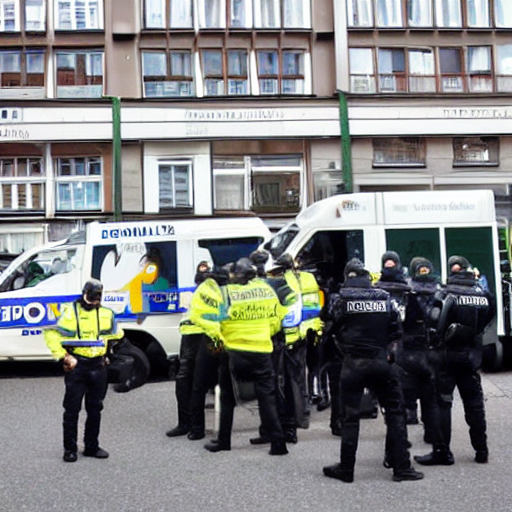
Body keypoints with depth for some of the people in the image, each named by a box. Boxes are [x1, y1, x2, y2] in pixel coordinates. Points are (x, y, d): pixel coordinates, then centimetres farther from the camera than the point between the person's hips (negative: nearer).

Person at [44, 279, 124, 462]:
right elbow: (51, 335, -7)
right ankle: (70, 449, 10)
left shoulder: (106, 314, 8)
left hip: (98, 366, 4)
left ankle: (92, 446, 24)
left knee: (95, 409, 12)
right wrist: (63, 357, -12)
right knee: (72, 409, 0)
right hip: (76, 366, -4)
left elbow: (117, 333, 24)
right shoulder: (71, 312, -4)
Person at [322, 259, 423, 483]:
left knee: (350, 416, 5)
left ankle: (346, 469, 12)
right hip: (382, 362, 2)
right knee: (395, 413, 9)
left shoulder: (340, 298, -3)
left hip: (353, 364, -1)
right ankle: (401, 467, 11)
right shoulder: (384, 297, 4)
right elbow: (395, 330, 3)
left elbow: (336, 329, 2)